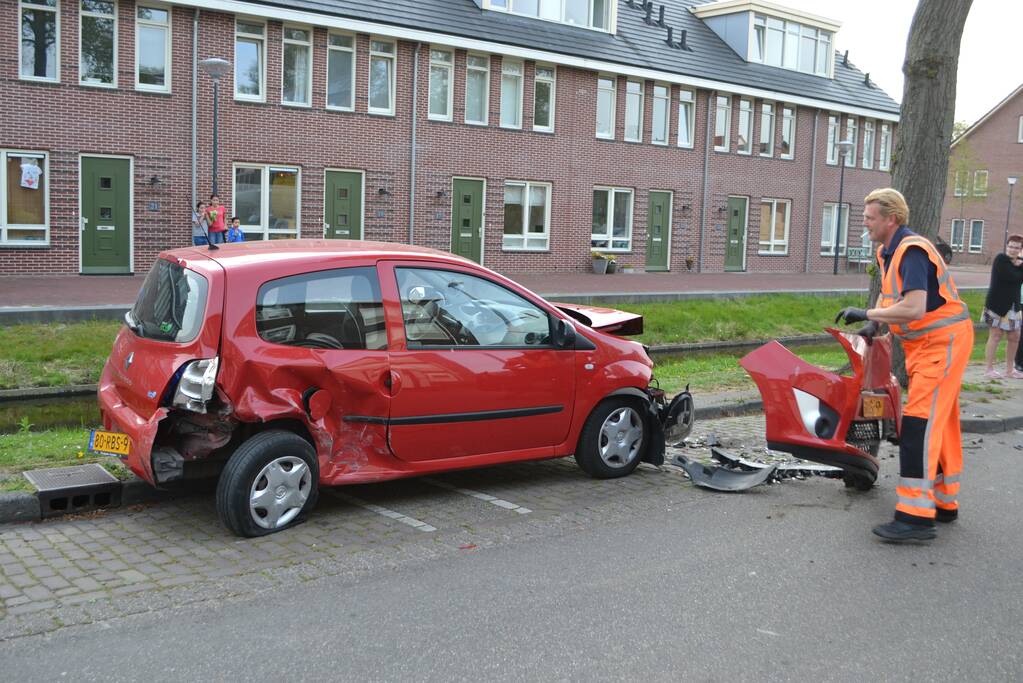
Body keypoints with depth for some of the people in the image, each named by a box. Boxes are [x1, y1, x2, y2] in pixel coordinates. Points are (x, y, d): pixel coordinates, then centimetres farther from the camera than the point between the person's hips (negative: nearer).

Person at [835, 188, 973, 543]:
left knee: (920, 423, -15)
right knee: (939, 423, 16)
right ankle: (943, 503, 28)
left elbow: (913, 309, -32)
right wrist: (874, 323, 6)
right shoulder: (888, 253, 9)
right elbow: (889, 292, 23)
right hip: (925, 343, 10)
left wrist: (867, 314, -23)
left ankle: (916, 517, -15)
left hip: (944, 341, -10)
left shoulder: (912, 251, -22)